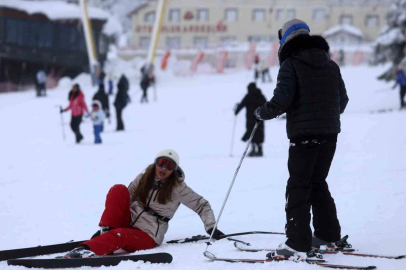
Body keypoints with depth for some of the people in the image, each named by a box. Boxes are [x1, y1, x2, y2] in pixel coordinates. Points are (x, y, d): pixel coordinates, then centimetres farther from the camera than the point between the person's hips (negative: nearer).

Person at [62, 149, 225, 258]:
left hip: (147, 237, -4)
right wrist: (106, 227, 11)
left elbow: (202, 205, 2)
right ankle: (106, 232, -24)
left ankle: (86, 250, -63)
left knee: (120, 235, -39)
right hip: (128, 222, 4)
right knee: (118, 190, -19)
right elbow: (125, 201, 14)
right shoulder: (143, 178, 8)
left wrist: (211, 228, -12)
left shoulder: (178, 188, -2)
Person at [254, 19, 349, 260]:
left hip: (304, 134, -6)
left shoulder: (291, 64, -7)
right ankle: (329, 234, 23)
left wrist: (262, 113, 1)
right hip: (330, 133, 6)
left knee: (299, 187, -4)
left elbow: (281, 100, -16)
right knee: (318, 183, 20)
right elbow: (342, 99, 15)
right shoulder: (330, 65, 13)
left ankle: (298, 244, -10)